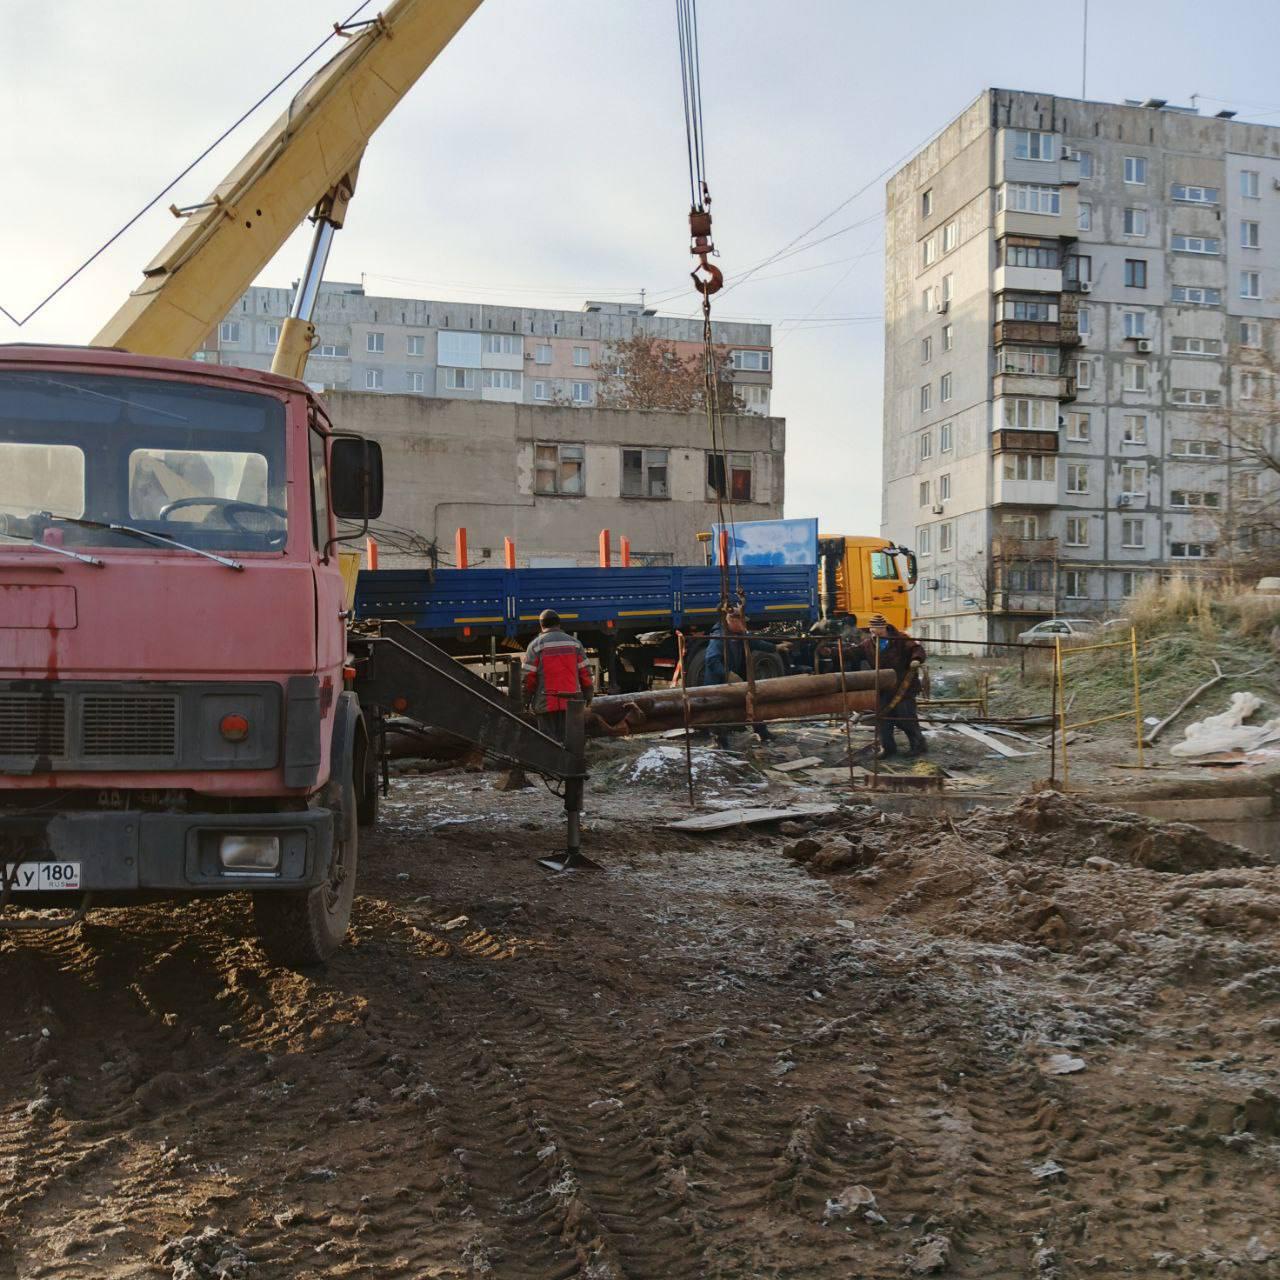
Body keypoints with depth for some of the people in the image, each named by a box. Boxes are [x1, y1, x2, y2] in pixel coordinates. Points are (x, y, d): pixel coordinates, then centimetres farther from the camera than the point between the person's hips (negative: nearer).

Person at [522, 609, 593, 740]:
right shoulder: (574, 643, 7)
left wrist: (526, 699, 4)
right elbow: (585, 672, 5)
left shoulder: (536, 645, -3)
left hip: (546, 703, -3)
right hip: (570, 702, 3)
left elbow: (527, 676, -6)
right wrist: (588, 694, 14)